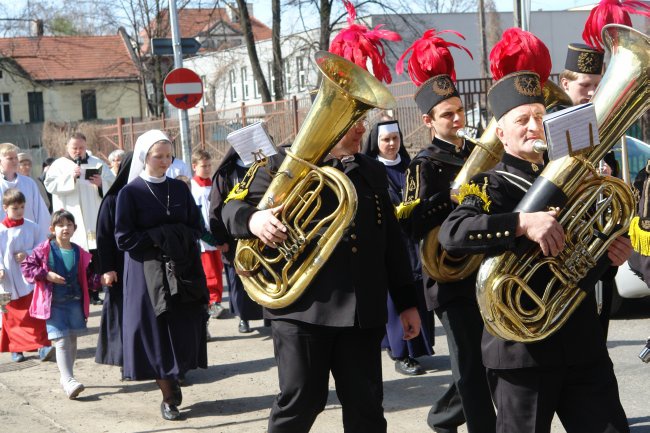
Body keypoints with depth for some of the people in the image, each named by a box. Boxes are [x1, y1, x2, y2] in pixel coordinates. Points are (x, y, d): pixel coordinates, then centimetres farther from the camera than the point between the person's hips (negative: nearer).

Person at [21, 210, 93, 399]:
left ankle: (66, 377, 26)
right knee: (61, 341, -10)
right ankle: (69, 380, -13)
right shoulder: (45, 249, -6)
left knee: (72, 341, 11)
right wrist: (47, 275, -15)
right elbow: (26, 266, -5)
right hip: (53, 303, -4)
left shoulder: (80, 253, 2)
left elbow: (87, 275, 9)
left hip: (75, 302, 4)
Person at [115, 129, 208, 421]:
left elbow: (196, 228, 9)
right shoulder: (130, 193, -4)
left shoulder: (180, 189, 8)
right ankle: (169, 398, 7)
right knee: (157, 333, -1)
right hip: (148, 274, -3)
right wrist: (159, 239, -14)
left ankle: (174, 381, 17)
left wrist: (179, 238, -11)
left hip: (183, 271, 4)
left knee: (183, 331, 2)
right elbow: (124, 238, -8)